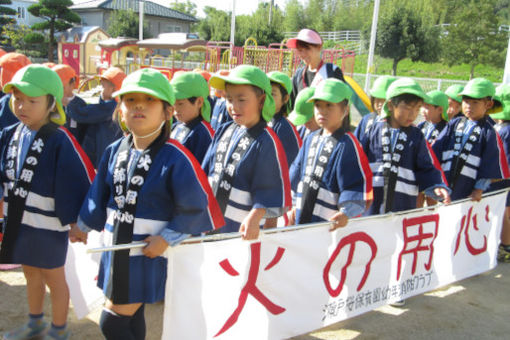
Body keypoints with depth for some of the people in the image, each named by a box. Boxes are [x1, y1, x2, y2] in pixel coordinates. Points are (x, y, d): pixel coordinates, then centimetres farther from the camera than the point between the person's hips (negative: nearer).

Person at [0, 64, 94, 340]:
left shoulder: (59, 141, -22)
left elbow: (81, 179, -21)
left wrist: (76, 219, -18)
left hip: (48, 225, -6)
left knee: (54, 279, 13)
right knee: (31, 274, 25)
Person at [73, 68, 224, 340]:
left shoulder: (175, 158, -21)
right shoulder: (114, 151, -2)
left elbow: (195, 208, -16)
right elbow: (99, 194, 13)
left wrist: (167, 239, -17)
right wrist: (84, 225, 21)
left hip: (149, 254, -6)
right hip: (115, 248, 6)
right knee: (131, 316, 22)